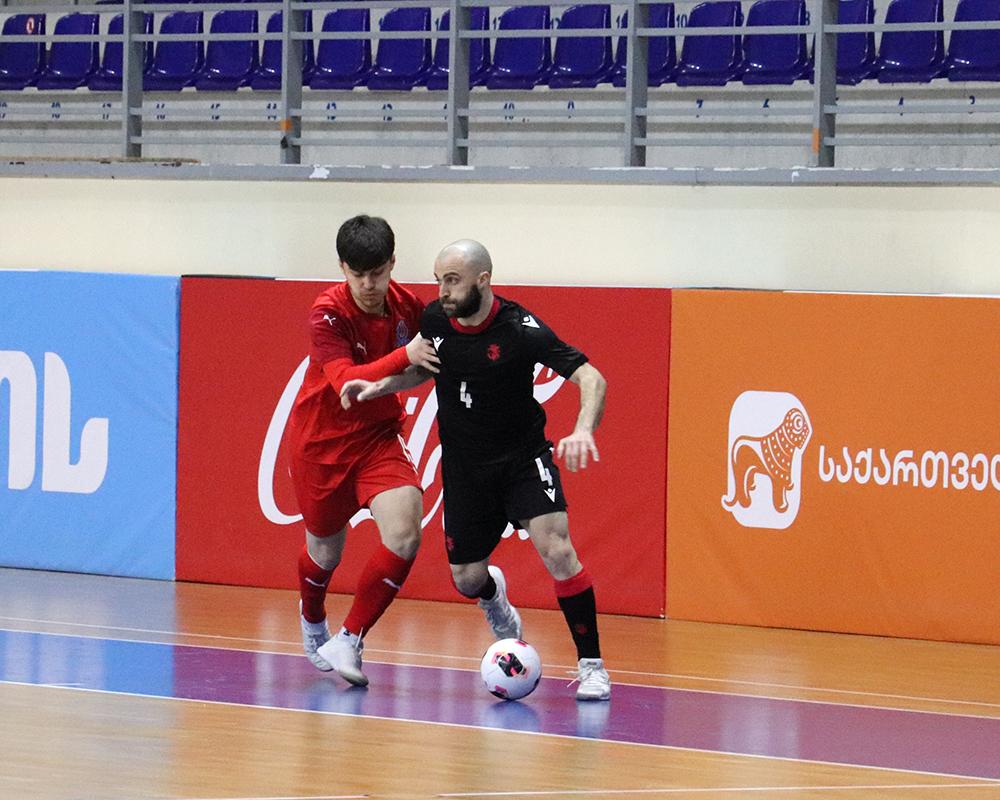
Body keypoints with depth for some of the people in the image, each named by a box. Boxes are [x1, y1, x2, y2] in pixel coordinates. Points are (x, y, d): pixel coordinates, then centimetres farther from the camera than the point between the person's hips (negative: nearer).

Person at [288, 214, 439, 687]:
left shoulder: (406, 306, -7)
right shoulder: (328, 313, -22)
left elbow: (433, 359, 13)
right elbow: (344, 380, -35)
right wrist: (403, 356, -46)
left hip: (378, 436, 3)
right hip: (322, 439, -3)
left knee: (404, 534, -21)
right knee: (325, 550, 13)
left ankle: (348, 643, -10)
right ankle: (312, 620, 49)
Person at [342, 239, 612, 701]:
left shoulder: (520, 330, -21)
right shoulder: (433, 320, -7)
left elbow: (591, 379, -24)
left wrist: (583, 431, -42)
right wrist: (379, 386, -3)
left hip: (524, 458, -4)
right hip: (465, 468, 4)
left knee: (556, 549, -23)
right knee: (466, 578, 6)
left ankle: (591, 666, -12)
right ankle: (494, 596, 47)